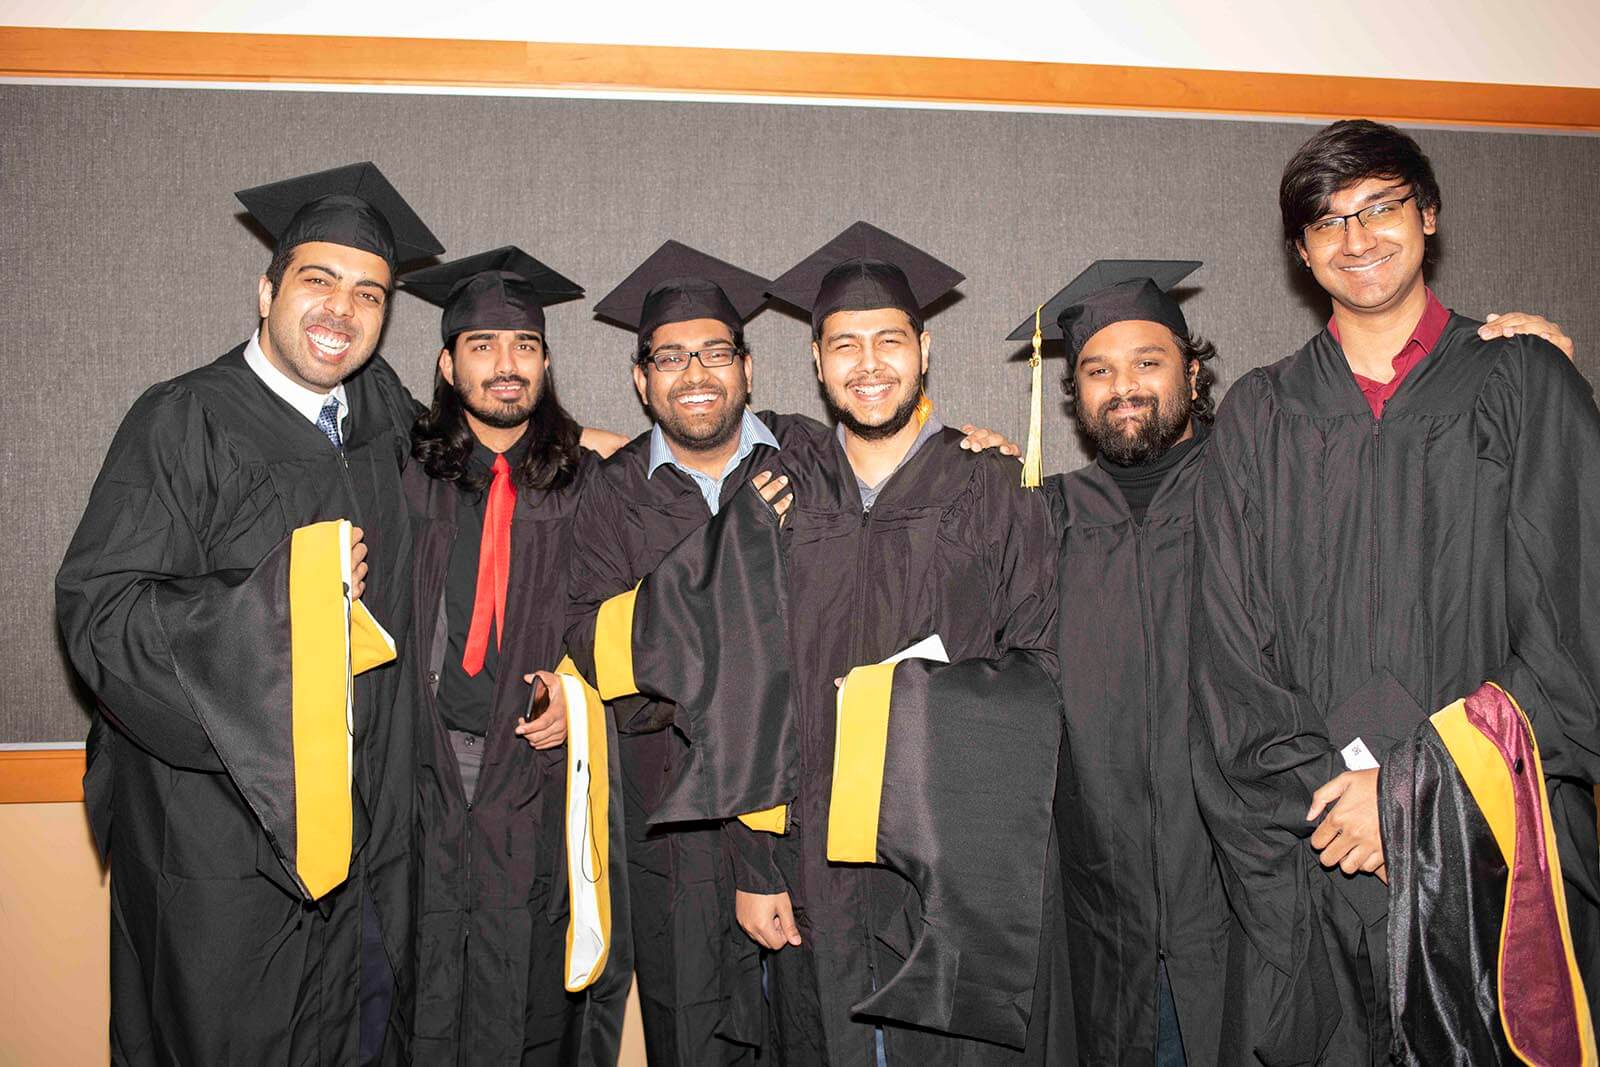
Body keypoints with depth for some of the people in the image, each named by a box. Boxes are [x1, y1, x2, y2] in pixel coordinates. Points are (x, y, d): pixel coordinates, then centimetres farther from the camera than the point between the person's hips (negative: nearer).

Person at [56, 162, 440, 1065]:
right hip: (220, 834, -5)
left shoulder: (383, 408, 4)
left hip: (367, 820, 5)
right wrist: (279, 593, -23)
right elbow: (97, 612, -14)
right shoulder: (185, 423, -11)